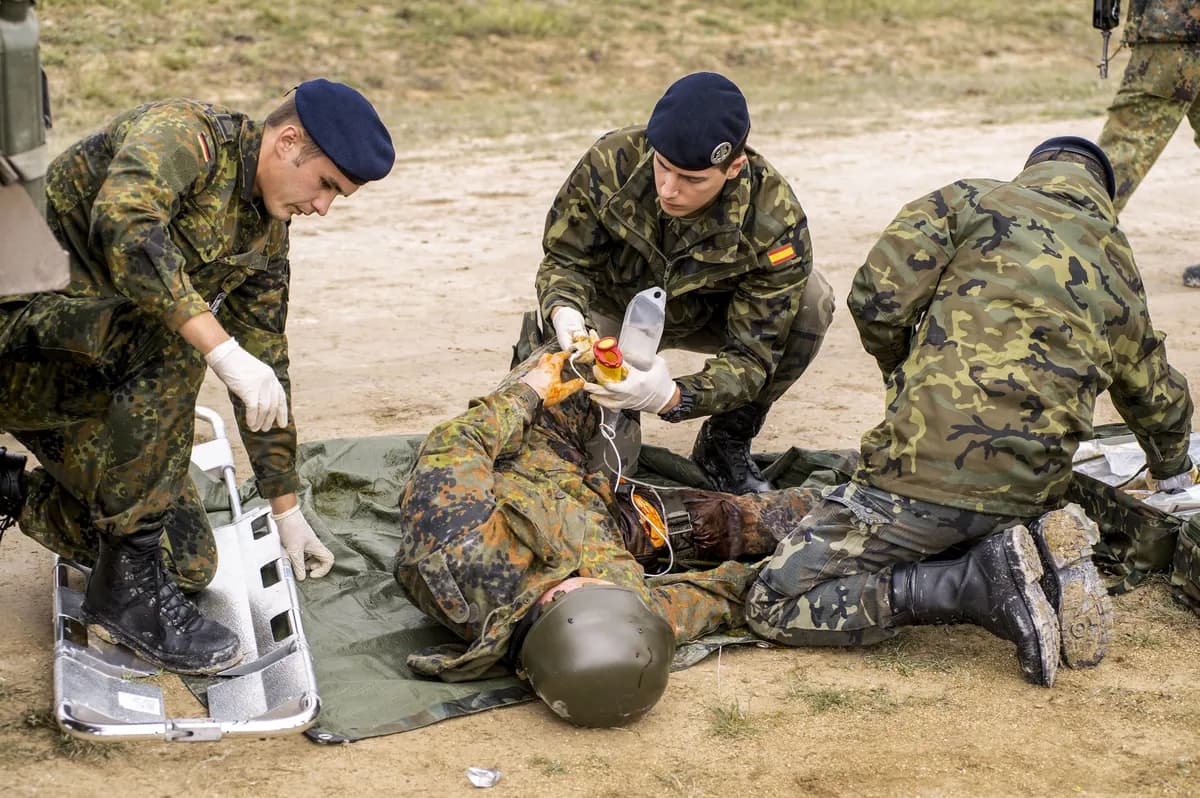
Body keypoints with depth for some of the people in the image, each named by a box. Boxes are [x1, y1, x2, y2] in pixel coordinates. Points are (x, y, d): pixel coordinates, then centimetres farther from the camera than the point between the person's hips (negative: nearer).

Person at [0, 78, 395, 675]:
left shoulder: (266, 236, 8)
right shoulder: (184, 133, -16)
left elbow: (267, 368, 15)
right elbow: (122, 223, -37)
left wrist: (286, 509, 18)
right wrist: (222, 348, -41)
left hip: (91, 388, 8)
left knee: (188, 561, 0)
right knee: (170, 340, -34)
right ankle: (126, 587, -24)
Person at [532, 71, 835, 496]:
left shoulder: (775, 225, -33)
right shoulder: (611, 162, -30)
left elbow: (751, 356, -31)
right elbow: (565, 259, -14)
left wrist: (673, 397, -51)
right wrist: (564, 312, -40)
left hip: (706, 315, 0)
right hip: (613, 305, 0)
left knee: (810, 302, -27)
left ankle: (725, 445, -8)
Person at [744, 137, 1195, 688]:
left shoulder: (971, 201, 7)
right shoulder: (1119, 270, 21)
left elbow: (878, 298, -6)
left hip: (929, 464, -6)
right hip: (1032, 490, 6)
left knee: (773, 606, -1)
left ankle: (985, 580, -13)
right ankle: (1037, 555, 3)